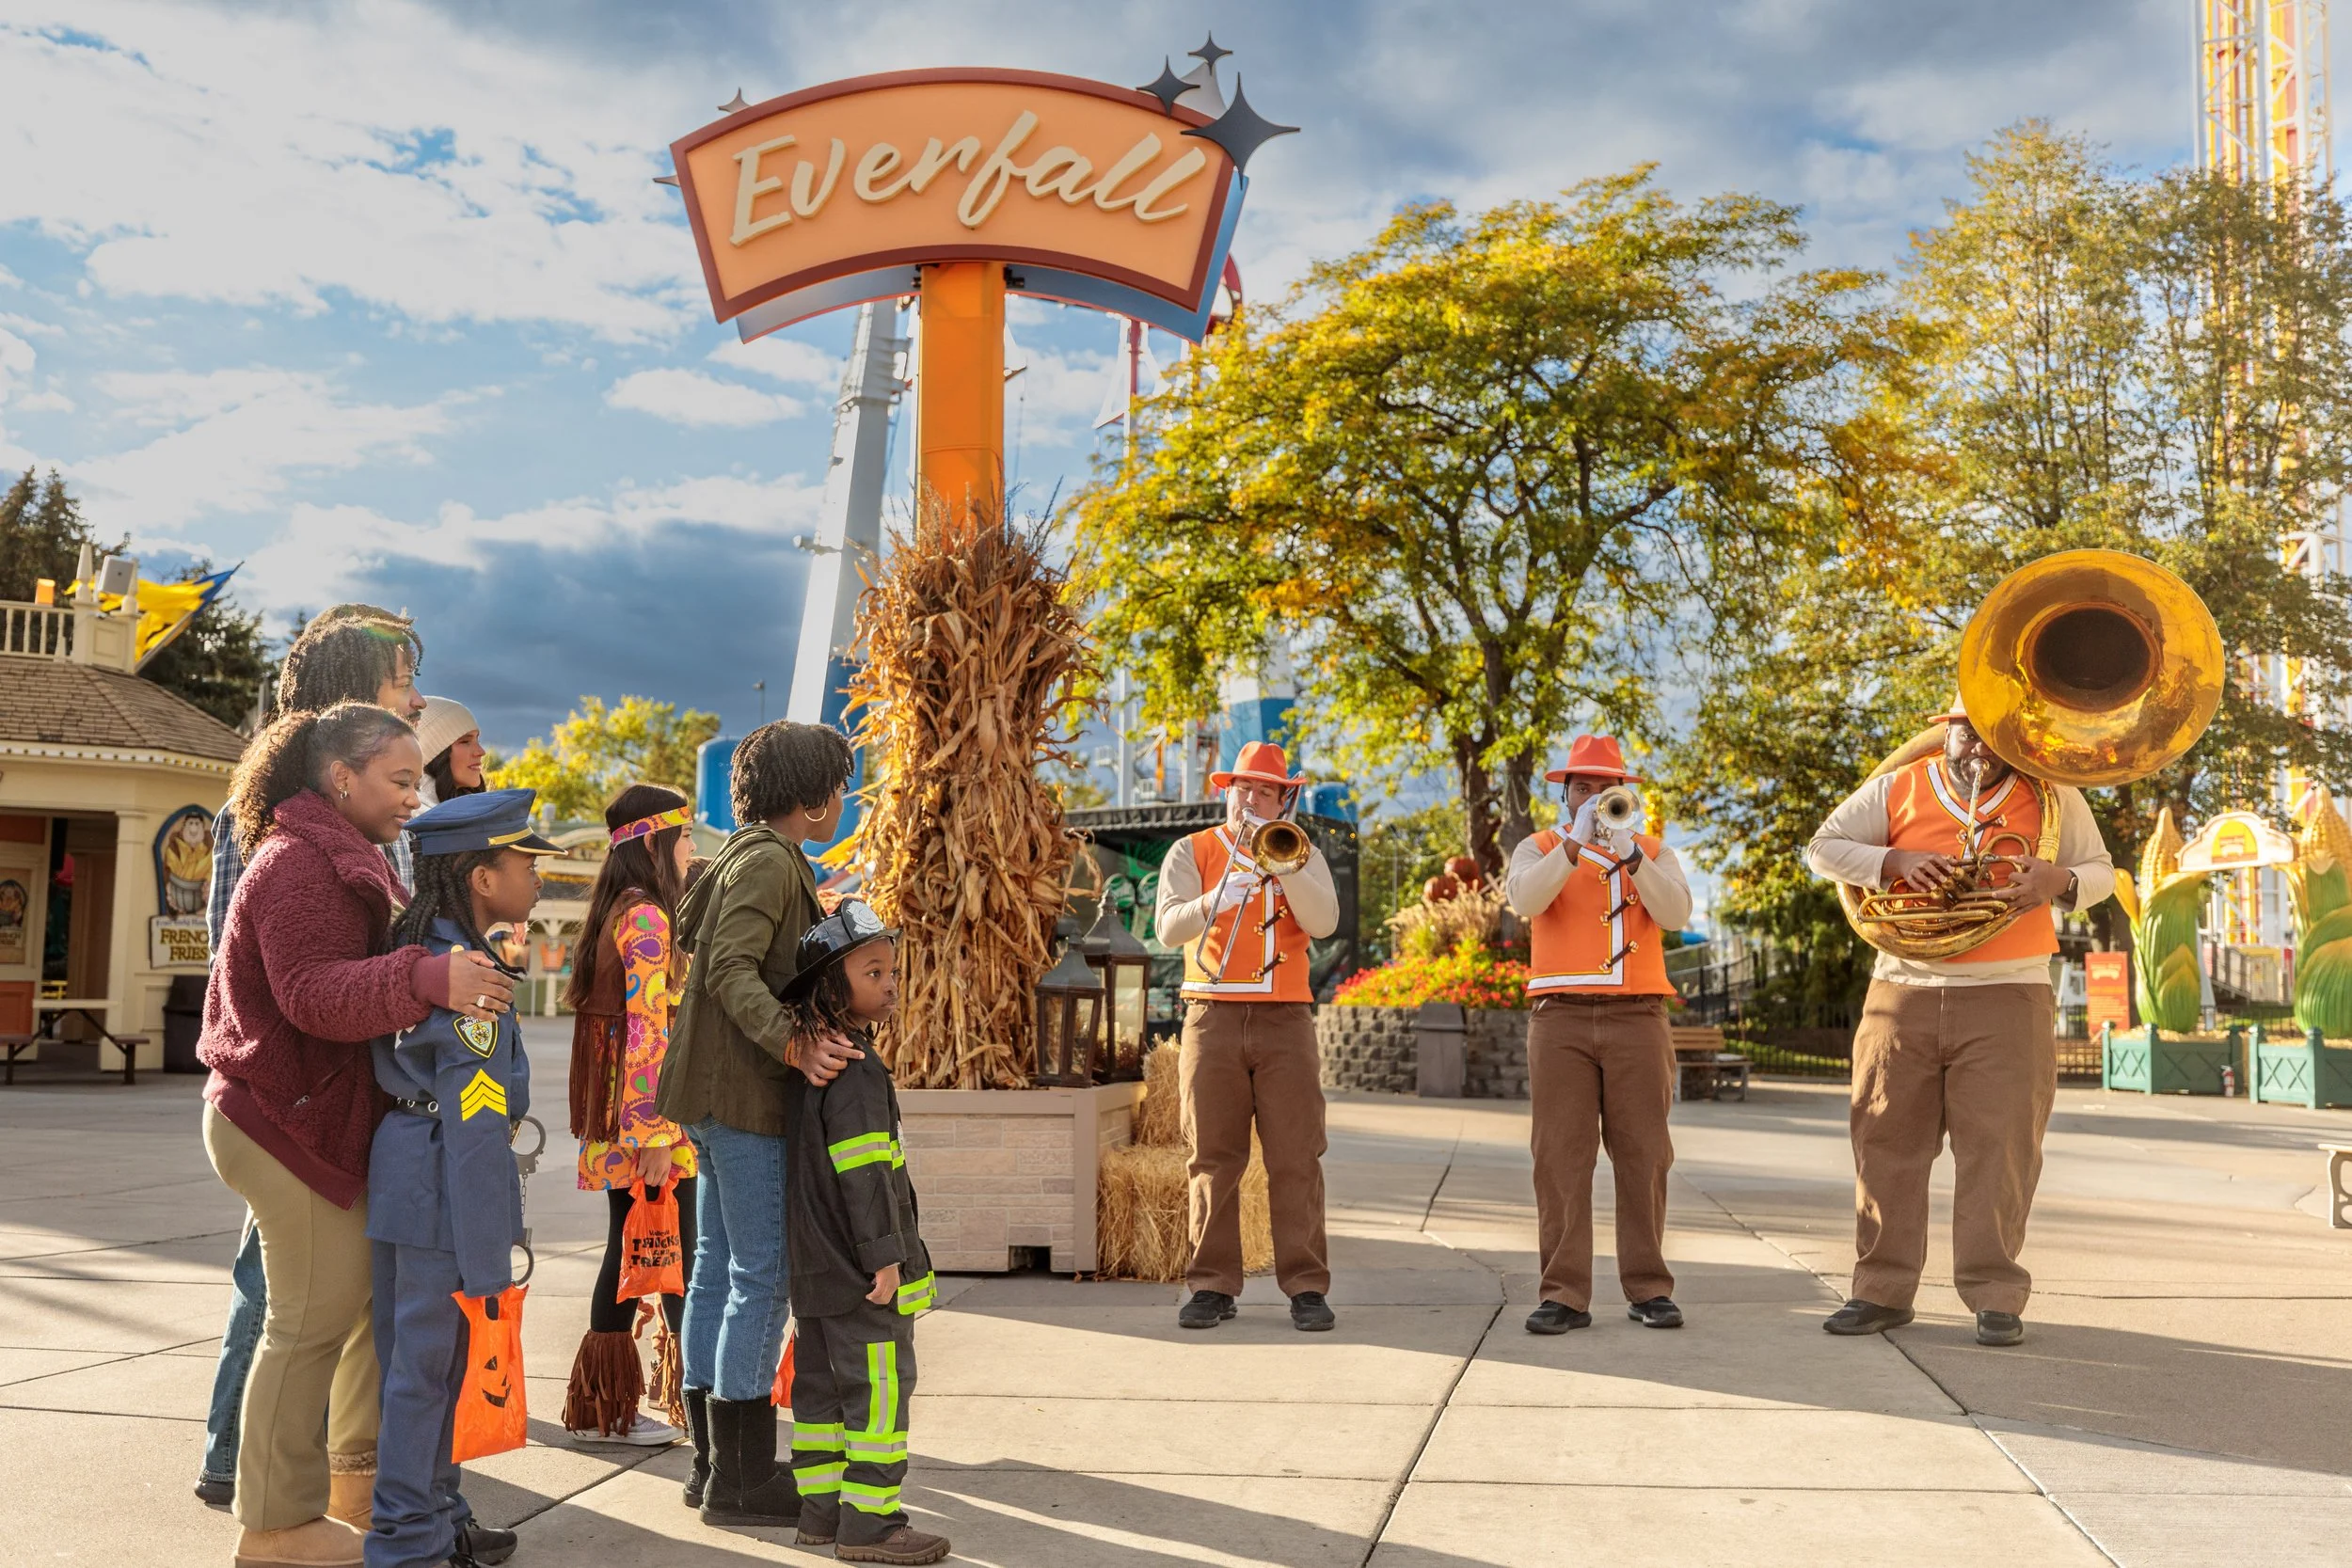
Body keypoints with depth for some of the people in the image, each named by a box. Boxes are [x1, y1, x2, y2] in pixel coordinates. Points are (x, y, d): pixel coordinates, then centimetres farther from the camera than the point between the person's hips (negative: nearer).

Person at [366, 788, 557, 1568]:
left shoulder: (414, 950, 12)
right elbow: (475, 1114, -21)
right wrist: (487, 1248, -20)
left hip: (402, 1169, 10)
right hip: (443, 1181, -10)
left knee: (423, 1354, 18)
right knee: (428, 1362, 0)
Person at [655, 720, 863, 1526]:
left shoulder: (746, 855, 16)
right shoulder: (768, 861, -15)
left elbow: (687, 928, 24)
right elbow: (732, 969, -24)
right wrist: (791, 1044, -33)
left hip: (719, 1092, 11)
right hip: (744, 1093, -11)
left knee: (718, 1269, 13)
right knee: (762, 1275, -6)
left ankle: (711, 1461, 21)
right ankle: (740, 1477, 0)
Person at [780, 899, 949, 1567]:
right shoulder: (856, 1070, -18)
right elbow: (864, 1172, -22)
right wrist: (885, 1256, -20)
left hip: (817, 1270, 10)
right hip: (860, 1270, -10)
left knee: (822, 1382, 14)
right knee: (879, 1387, -4)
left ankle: (820, 1510, 22)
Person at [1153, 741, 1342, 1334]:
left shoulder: (1303, 856, 13)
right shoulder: (1192, 852, 9)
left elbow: (1323, 922, -5)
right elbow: (1169, 928, -6)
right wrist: (1217, 899, -23)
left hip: (1285, 1019, 0)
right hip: (1213, 1018, 0)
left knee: (1296, 1160, -3)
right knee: (1214, 1158, 1)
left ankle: (1306, 1287, 2)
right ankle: (1213, 1285, 8)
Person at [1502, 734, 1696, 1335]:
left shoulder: (1654, 852, 15)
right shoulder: (1540, 849, 13)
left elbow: (1675, 913, -4)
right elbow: (1524, 899, -10)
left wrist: (1629, 855, -16)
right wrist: (1575, 843, -17)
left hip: (1637, 1017, 1)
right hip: (1561, 1018, -1)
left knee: (1643, 1155, 1)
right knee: (1560, 1157, -4)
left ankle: (1647, 1288, 8)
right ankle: (1564, 1293, -1)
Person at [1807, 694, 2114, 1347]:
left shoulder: (2052, 795, 7)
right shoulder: (1899, 788, 6)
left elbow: (2100, 873, 10)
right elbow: (1823, 848, 5)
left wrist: (2059, 881, -13)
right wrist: (1893, 862, -13)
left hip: (2008, 999, -1)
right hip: (1903, 994, 1)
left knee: (2000, 1146, -4)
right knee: (1887, 1141, 3)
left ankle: (1995, 1297, 6)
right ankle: (1883, 1290, 13)